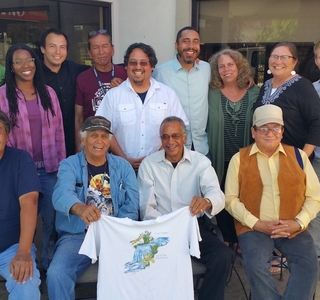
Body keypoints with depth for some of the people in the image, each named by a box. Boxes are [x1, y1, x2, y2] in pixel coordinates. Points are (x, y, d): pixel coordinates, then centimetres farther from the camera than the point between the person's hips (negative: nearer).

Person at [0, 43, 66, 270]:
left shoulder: (48, 92, 6)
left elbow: (59, 130, 7)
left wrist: (62, 163, 5)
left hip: (49, 168, 3)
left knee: (51, 217, 9)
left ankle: (49, 262, 28)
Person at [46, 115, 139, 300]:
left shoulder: (123, 167, 7)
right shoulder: (69, 165, 0)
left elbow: (131, 206, -1)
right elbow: (61, 194, -21)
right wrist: (80, 208, -44)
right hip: (77, 235, -1)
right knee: (56, 274, -25)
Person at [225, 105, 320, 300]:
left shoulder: (299, 156, 8)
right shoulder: (239, 159, 4)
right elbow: (231, 199, 0)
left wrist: (299, 222, -8)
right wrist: (256, 223, -11)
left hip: (293, 229, 2)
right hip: (254, 228, -1)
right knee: (256, 267, -25)